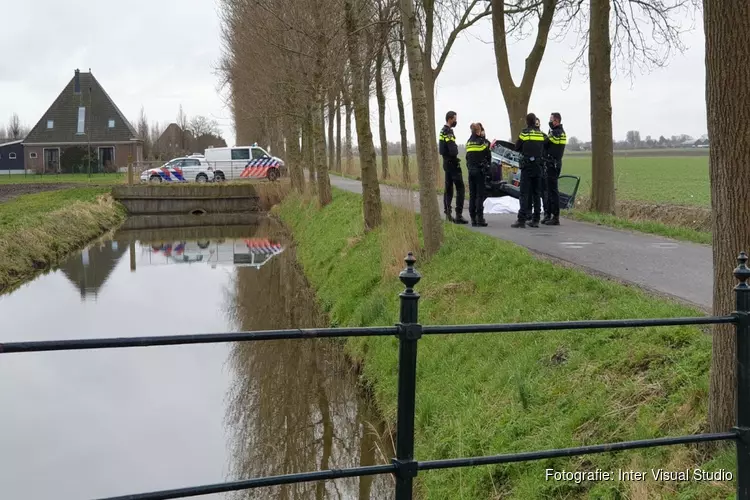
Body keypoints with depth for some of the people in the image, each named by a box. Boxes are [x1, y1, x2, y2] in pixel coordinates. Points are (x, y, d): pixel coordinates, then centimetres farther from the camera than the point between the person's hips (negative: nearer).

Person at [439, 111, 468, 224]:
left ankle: (448, 214, 15)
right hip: (452, 163, -10)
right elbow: (453, 150, -26)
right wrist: (455, 153, -7)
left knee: (448, 188, 13)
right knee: (460, 189, -9)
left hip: (446, 162, 10)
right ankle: (458, 215, -13)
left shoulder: (443, 131, 14)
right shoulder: (448, 132, -18)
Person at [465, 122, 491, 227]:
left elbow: (467, 157, 11)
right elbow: (488, 157, -4)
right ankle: (480, 218, -9)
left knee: (472, 195, 8)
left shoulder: (469, 142, 10)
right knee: (480, 195, -5)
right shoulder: (483, 142, -7)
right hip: (480, 171, -5)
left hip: (471, 170, 5)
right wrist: (487, 166, 12)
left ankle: (473, 218, 8)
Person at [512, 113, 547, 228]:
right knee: (536, 193, 9)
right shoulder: (542, 134, 4)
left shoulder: (524, 133, -6)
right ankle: (535, 220, 9)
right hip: (538, 166, 3)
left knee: (524, 193, -5)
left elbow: (517, 148, 3)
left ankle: (522, 219, -11)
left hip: (526, 166, -3)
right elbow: (544, 149, 9)